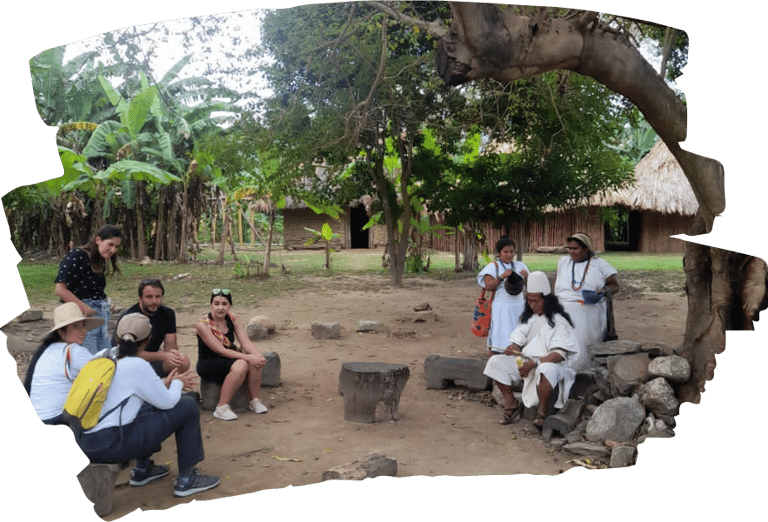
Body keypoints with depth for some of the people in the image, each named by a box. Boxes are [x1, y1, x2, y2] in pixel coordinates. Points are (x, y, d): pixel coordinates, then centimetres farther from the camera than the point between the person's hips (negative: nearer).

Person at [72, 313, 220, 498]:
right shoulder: (137, 366, -15)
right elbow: (167, 402, -5)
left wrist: (165, 383, 26)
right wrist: (178, 383, 15)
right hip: (111, 446, -8)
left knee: (151, 406, 30)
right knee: (188, 407, 0)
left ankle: (142, 471, 37)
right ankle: (186, 480, 10)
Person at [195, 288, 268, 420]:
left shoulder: (233, 319, 0)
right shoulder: (203, 324, -17)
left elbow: (246, 341, -9)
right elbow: (220, 350, -22)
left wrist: (258, 356, -30)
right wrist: (247, 357, -31)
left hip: (230, 359, 5)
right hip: (208, 364, -5)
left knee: (255, 362, -25)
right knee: (241, 365, -33)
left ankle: (254, 401, -7)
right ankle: (221, 407, -23)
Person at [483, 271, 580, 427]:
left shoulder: (559, 321, -9)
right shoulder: (528, 318, 14)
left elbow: (560, 354, -18)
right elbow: (517, 341, 12)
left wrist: (534, 363, -30)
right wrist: (512, 349, -14)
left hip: (552, 364, -6)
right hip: (525, 362, 6)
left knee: (547, 369, -42)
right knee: (496, 362, -13)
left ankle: (542, 412, -20)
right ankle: (512, 404, -4)